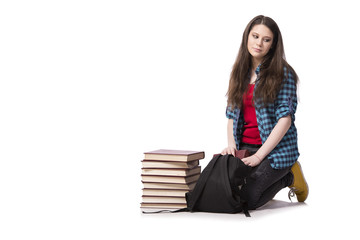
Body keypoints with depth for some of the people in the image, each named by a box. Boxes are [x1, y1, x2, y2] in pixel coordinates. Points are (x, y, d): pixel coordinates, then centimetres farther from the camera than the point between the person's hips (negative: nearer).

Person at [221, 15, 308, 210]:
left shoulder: (283, 74, -8)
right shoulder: (240, 72, 11)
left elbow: (285, 119, -15)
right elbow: (232, 114, 14)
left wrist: (259, 156, -19)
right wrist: (231, 144, -4)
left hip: (276, 149, -5)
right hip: (244, 148, 6)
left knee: (247, 199, -22)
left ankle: (289, 177, 7)